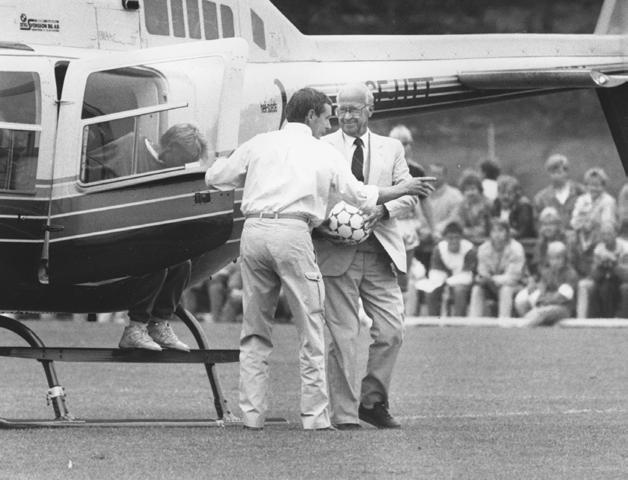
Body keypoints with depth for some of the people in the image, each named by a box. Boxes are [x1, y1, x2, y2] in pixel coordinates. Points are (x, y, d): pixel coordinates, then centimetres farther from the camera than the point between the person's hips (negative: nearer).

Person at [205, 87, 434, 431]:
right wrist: (400, 191, 36)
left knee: (254, 329, 11)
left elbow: (215, 177, 19)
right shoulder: (323, 153, 13)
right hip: (292, 232, -3)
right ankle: (314, 415, 1)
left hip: (254, 230, 3)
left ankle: (252, 413, 7)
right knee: (309, 327, 4)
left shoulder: (259, 144, 16)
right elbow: (360, 196, 20)